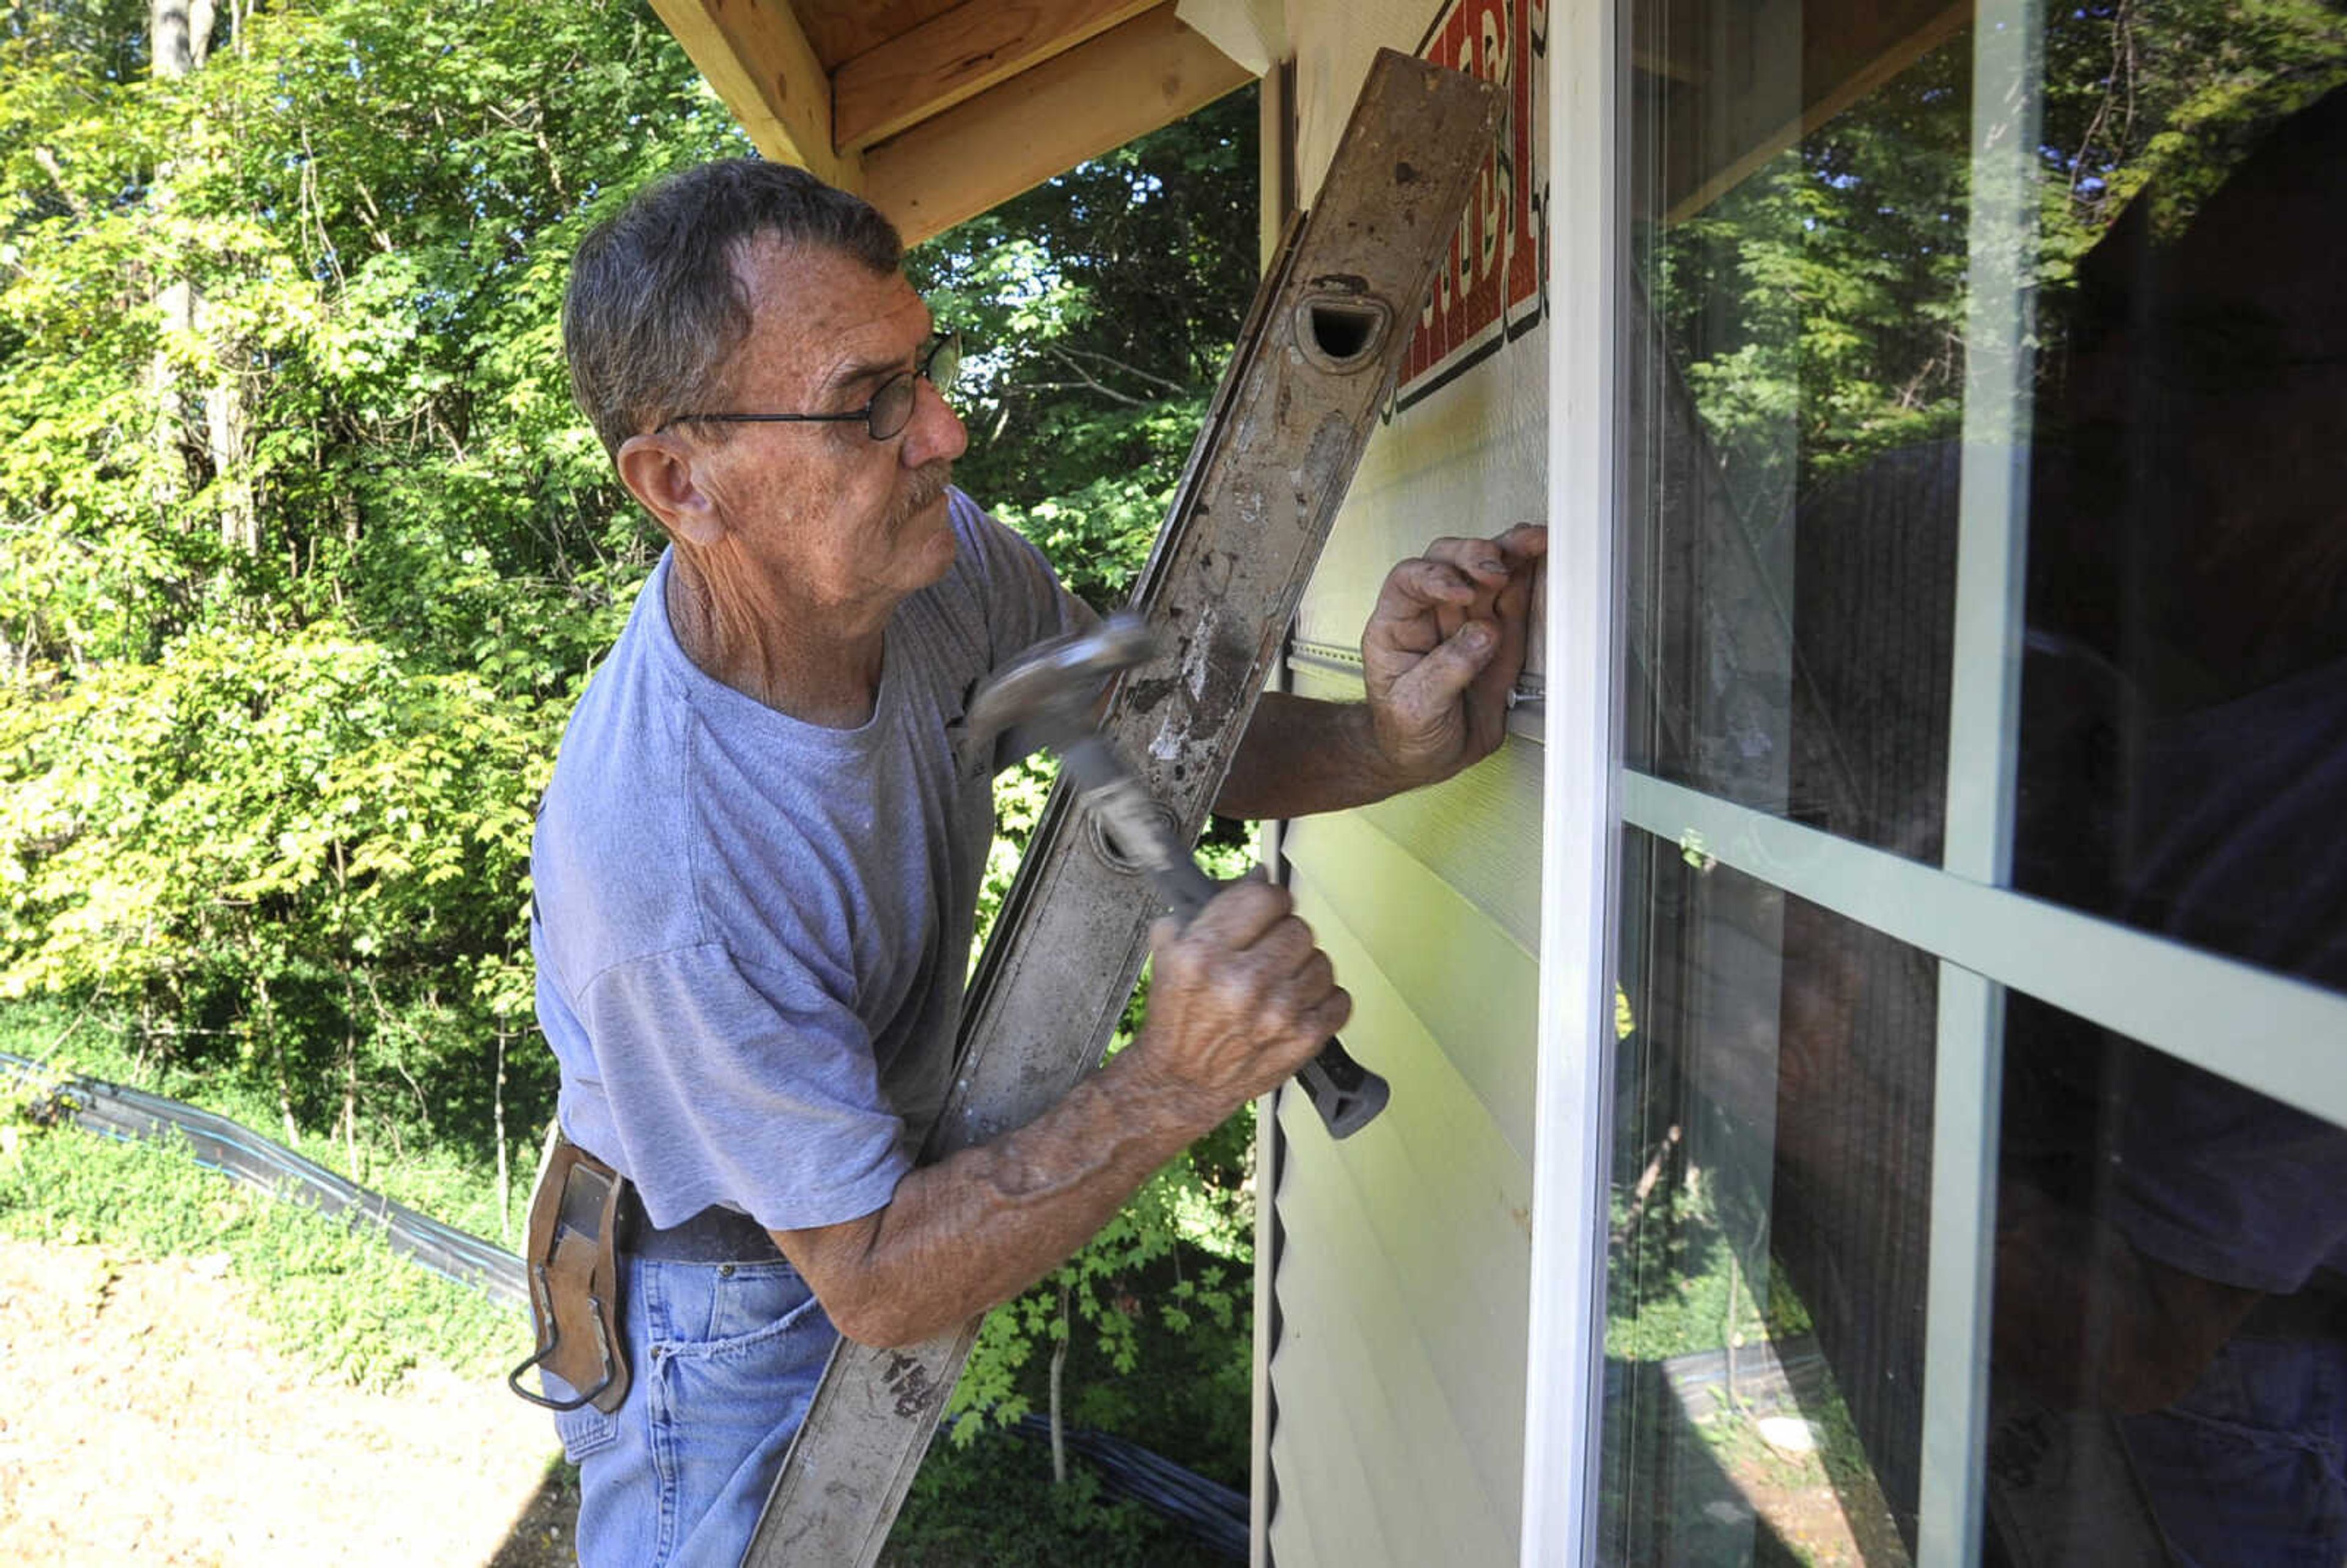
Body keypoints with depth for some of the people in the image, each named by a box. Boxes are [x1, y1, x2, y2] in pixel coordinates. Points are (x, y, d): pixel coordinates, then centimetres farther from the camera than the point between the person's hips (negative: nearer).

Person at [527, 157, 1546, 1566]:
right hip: (729, 1322, -6)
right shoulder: (662, 876, -40)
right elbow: (876, 1286, -31)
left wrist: (1393, 744, -24)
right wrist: (1174, 1088, -42)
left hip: (898, 1171, 7)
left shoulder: (934, 553, -21)